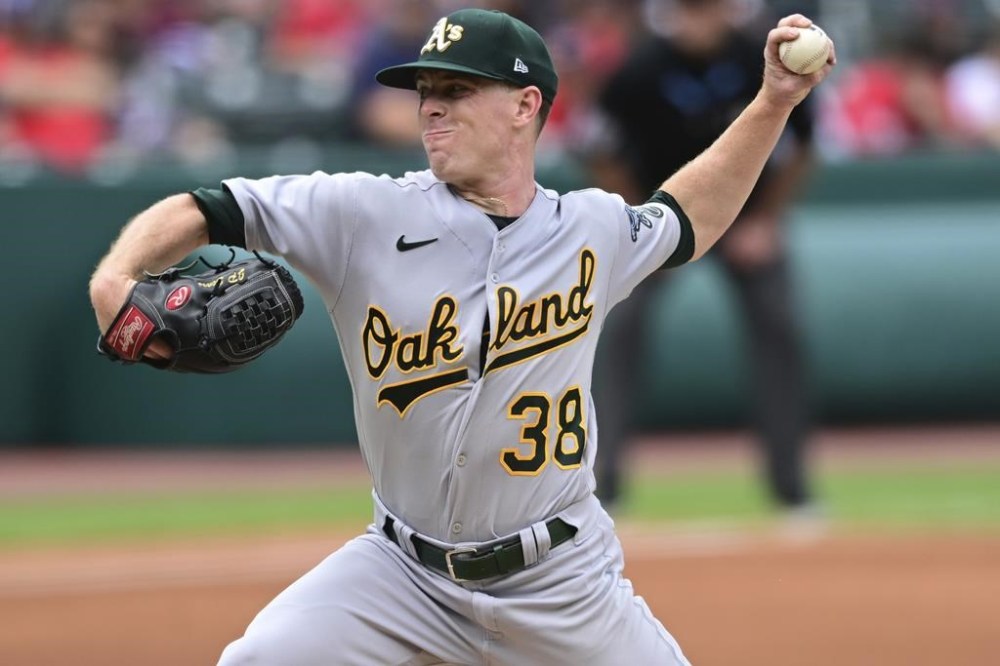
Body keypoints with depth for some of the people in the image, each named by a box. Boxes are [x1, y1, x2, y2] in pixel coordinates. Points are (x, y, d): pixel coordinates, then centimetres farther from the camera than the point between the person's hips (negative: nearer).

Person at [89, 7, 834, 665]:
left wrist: (774, 104, 14)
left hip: (562, 582, 1)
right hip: (405, 572, -1)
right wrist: (115, 276, -33)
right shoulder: (363, 215, -10)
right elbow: (202, 213, -12)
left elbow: (683, 223, 21)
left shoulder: (595, 232, -1)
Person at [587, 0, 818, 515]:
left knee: (777, 326, -8)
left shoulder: (763, 59, -21)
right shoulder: (639, 69, -25)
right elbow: (602, 155, -10)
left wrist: (766, 222, -11)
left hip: (745, 214, 1)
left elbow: (798, 144, -6)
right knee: (621, 326, -13)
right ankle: (603, 481, -6)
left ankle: (790, 487, 2)